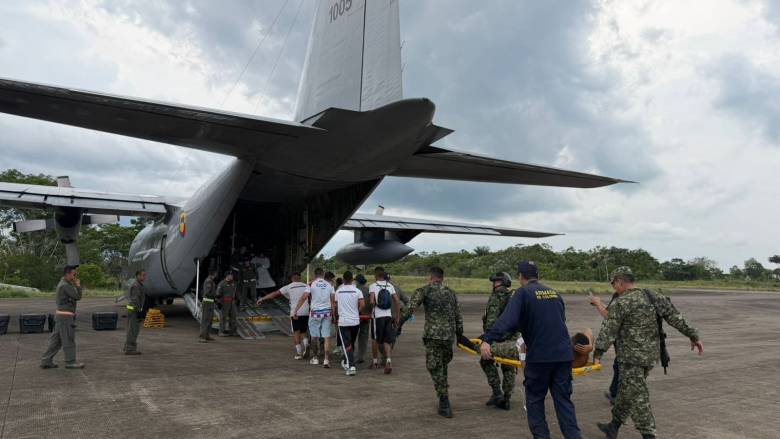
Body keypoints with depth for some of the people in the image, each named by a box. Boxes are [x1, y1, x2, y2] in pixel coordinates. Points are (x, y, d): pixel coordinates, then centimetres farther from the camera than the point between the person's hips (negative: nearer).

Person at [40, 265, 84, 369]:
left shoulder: (62, 283, 14)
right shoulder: (65, 285, -19)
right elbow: (78, 297, -16)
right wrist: (78, 285, -6)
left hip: (61, 315, 10)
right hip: (65, 316, -10)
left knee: (56, 340, 12)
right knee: (69, 340, -2)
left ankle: (46, 361, 14)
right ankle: (70, 362, 5)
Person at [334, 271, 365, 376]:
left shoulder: (338, 291, 2)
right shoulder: (357, 291, -3)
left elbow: (335, 307, 11)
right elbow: (362, 305, -13)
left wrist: (336, 317, 28)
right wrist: (357, 312, 6)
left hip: (343, 321, -1)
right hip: (355, 321, 1)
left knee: (347, 345, -3)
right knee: (352, 344, 19)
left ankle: (351, 366, -16)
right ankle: (346, 362, 34)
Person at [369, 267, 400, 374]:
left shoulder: (373, 286, -6)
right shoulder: (390, 286, 7)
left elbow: (372, 301, -20)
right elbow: (396, 301, 3)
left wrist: (373, 305, 3)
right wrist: (397, 317, 9)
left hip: (377, 316, -3)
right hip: (388, 316, 3)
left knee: (375, 339, 14)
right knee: (386, 341, 8)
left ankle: (375, 361, 25)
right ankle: (388, 360, -12)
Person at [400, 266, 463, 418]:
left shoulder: (423, 291, 2)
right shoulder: (450, 293, 16)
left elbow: (409, 309, -11)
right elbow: (458, 316, 16)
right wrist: (459, 335, 23)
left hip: (433, 334, -5)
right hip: (449, 335, 5)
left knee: (435, 368, 2)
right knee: (442, 366, 21)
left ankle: (445, 404, -2)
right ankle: (443, 401, 26)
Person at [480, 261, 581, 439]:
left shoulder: (523, 293, -5)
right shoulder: (554, 292, 15)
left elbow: (508, 319, -20)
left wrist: (487, 340, -28)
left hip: (539, 355, -5)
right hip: (563, 354, 5)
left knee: (535, 399, 10)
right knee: (563, 400, 10)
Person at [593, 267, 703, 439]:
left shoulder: (621, 303, -14)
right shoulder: (654, 296, 7)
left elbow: (608, 330, -15)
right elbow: (676, 317, 7)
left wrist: (597, 353, -12)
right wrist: (693, 336, 14)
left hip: (633, 357, -9)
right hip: (650, 354, 9)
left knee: (637, 397, -1)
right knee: (626, 391, 18)